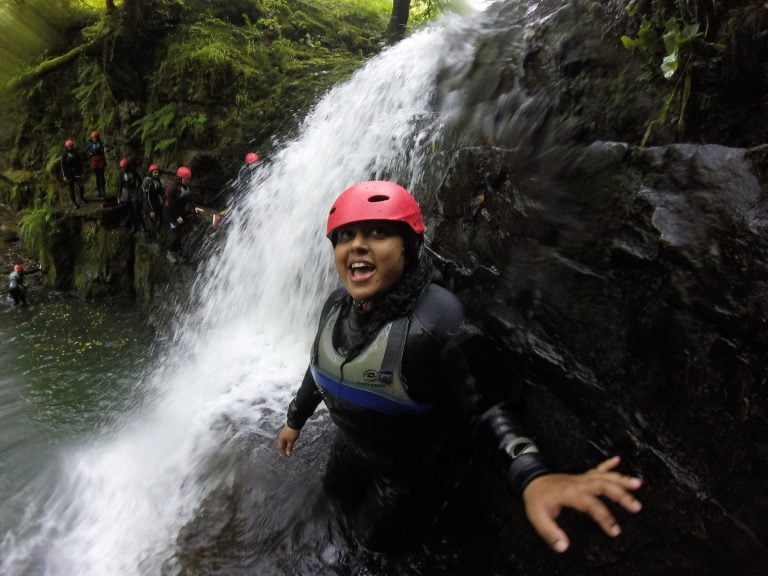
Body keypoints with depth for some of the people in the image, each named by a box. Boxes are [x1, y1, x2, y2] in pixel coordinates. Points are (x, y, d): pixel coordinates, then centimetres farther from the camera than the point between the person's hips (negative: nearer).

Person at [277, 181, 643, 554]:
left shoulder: (438, 319, -36)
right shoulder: (337, 305, -13)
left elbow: (487, 404, -37)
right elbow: (321, 365, 4)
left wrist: (533, 476, -56)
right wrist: (295, 420, 19)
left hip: (410, 466, -6)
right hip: (350, 446, 6)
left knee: (376, 539, 18)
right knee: (336, 492, 31)